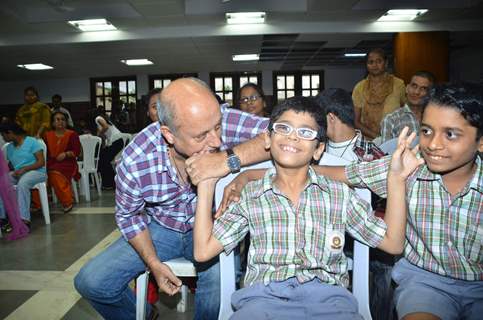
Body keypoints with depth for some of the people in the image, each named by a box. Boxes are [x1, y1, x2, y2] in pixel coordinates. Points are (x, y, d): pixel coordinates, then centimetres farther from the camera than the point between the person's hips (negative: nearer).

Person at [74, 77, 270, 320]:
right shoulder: (134, 162, -23)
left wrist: (230, 159, -47)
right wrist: (153, 263, -11)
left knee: (221, 279, -32)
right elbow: (128, 215, -4)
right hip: (160, 229, 2)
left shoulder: (225, 121, -27)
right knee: (90, 283, -6)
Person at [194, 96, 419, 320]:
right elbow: (203, 251, 5)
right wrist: (206, 182, 4)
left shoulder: (339, 194, 12)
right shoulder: (248, 196, 10)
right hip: (264, 295, -2)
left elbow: (393, 244, 10)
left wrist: (396, 179, 1)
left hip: (328, 296, 3)